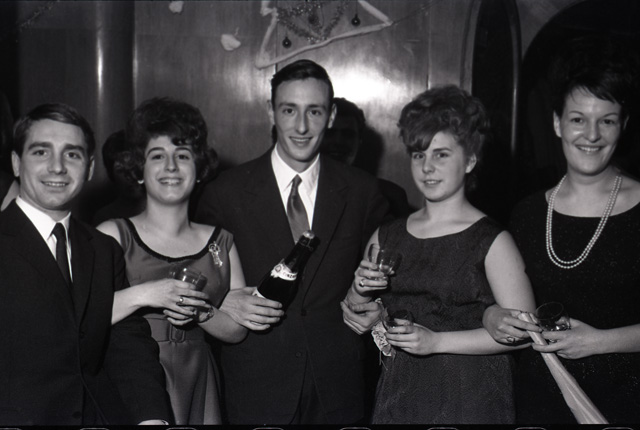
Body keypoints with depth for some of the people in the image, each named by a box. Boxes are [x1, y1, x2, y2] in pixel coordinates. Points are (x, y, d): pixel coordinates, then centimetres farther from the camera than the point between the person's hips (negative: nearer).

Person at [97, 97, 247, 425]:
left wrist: (201, 312, -9)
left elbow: (238, 330, 8)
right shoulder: (113, 235, -3)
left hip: (198, 390, 3)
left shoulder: (220, 242, 9)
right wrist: (142, 295, -21)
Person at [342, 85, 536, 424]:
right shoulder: (386, 237, 4)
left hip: (469, 401, -4)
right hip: (399, 396, 4)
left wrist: (436, 341, -17)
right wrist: (359, 292, -9)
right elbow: (353, 315, 13)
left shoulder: (491, 241, -10)